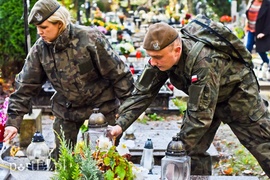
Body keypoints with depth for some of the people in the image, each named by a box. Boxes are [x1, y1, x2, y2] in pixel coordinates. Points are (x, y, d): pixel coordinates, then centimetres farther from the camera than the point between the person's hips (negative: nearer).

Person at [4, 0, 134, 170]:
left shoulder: (90, 39, -23)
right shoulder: (39, 49, -10)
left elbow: (119, 74, -16)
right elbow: (26, 86, -5)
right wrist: (13, 121, -13)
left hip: (102, 105, -4)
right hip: (67, 109, 4)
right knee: (60, 157, 8)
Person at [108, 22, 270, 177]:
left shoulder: (204, 61, -42)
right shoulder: (162, 57, -21)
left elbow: (200, 113, -39)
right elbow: (143, 92, -15)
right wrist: (120, 124, -26)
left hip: (238, 93, -6)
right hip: (204, 97, 6)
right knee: (195, 148, 0)